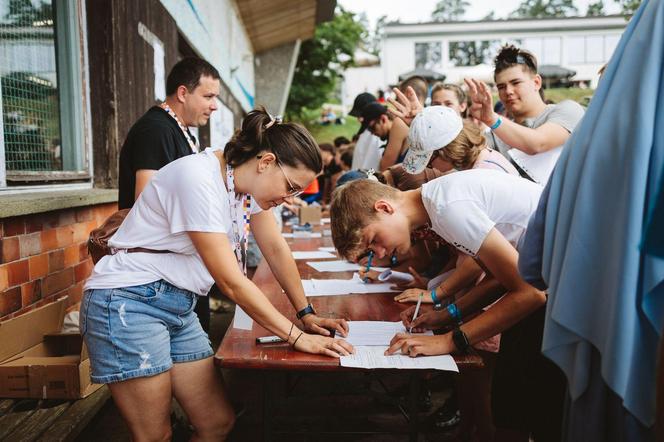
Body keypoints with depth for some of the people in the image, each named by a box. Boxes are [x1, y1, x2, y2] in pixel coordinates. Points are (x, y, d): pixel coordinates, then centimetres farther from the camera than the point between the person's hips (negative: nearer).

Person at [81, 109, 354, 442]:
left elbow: (276, 249, 9)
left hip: (178, 307, 8)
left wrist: (306, 314, 5)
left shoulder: (248, 178, 2)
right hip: (127, 302, -8)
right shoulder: (198, 179, -24)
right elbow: (231, 282, -24)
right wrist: (297, 336, -19)